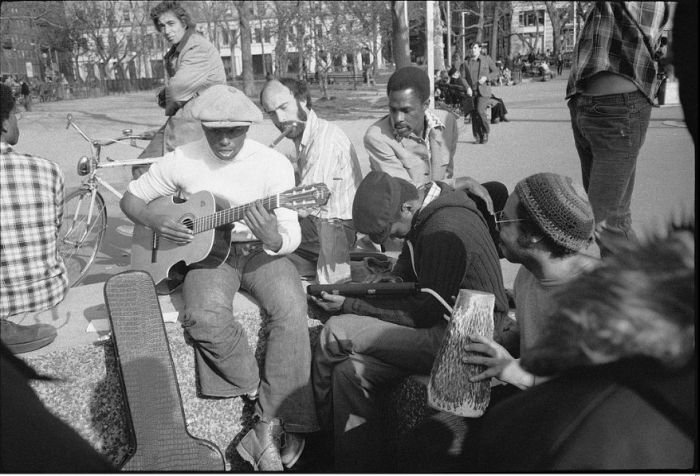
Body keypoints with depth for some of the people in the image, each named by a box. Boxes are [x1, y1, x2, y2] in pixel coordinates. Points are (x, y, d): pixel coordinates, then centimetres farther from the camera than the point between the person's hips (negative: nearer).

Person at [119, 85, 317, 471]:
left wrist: (273, 239, -37)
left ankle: (271, 423, -18)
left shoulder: (274, 164, -10)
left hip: (259, 251, -1)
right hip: (205, 251, 1)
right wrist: (155, 222, -12)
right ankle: (260, 393, -8)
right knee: (204, 315, -32)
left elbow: (290, 238, -12)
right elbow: (131, 197, 9)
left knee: (291, 310, -30)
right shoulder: (182, 161, -4)